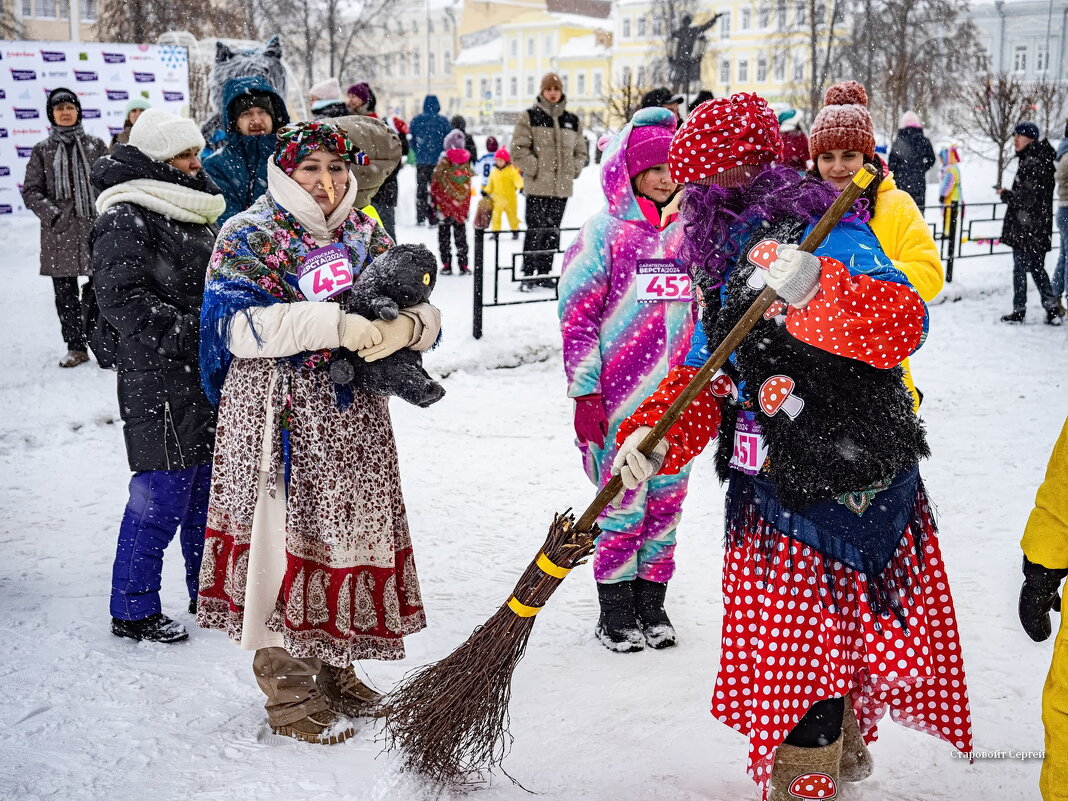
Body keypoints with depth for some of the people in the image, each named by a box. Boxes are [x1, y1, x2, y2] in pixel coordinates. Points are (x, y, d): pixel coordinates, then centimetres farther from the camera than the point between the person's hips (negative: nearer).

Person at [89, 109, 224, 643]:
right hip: (160, 383, -9)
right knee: (161, 498, -4)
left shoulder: (192, 211, 17)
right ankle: (132, 610, 11)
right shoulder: (125, 219, -12)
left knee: (208, 488, 16)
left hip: (210, 376, 9)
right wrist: (193, 332, -23)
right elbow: (123, 299, -20)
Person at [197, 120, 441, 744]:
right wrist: (337, 324, -28)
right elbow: (239, 325, -19)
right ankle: (290, 696, 11)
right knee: (284, 540, -2)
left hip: (352, 417, 6)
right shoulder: (249, 237, -4)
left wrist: (405, 325, -21)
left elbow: (425, 310, 4)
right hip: (280, 420, -5)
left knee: (348, 532, 12)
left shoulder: (366, 236, 10)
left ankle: (333, 670, 30)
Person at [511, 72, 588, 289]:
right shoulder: (529, 117, 0)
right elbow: (518, 149, -5)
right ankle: (528, 275, -2)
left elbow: (581, 151, 21)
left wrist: (573, 169, 5)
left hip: (562, 186, 5)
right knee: (535, 231, -8)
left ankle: (545, 273, 19)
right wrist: (534, 168, -12)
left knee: (553, 231, 10)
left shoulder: (572, 121, 13)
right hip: (538, 185, -5)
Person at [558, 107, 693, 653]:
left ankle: (651, 606, 26)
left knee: (667, 502, 11)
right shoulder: (604, 231, -5)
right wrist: (585, 393, -11)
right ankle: (615, 613, 18)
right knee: (623, 505, 2)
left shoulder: (689, 232, 10)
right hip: (619, 397, -4)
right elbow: (577, 317, -7)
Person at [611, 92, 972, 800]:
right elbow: (702, 371, 12)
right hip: (765, 482, 8)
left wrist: (816, 287, -46)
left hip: (842, 483, -8)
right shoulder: (722, 258, 10)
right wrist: (652, 436, -5)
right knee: (784, 633, 21)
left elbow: (905, 323, -30)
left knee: (802, 644, -1)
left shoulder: (826, 234, -16)